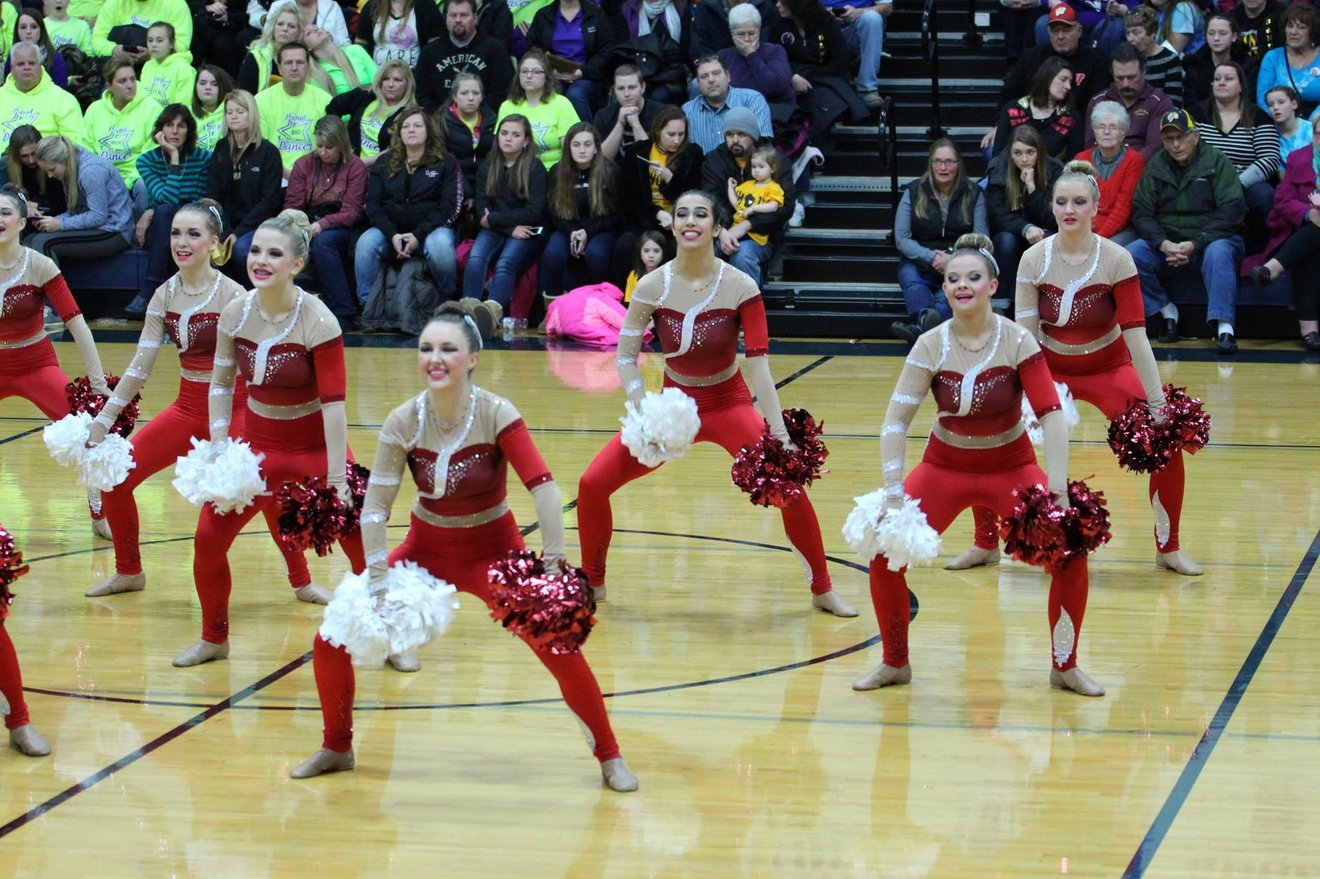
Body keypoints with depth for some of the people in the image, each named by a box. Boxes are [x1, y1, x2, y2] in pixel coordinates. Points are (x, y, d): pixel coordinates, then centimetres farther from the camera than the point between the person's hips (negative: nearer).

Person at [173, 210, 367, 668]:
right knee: (209, 536, -2)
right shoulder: (235, 314, -8)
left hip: (316, 447, -4)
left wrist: (337, 480, -23)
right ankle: (214, 638, 20)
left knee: (361, 540, -10)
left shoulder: (318, 323, -22)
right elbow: (221, 382, 3)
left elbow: (333, 402, -22)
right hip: (258, 443, 4)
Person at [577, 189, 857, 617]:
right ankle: (591, 583, 14)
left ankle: (823, 590, 0)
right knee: (592, 484, -10)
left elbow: (759, 365, -17)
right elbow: (626, 356, -7)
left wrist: (779, 433, -24)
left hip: (729, 405, -2)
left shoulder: (741, 288, -17)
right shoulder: (652, 287, -13)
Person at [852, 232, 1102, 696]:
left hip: (1011, 467, -1)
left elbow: (1051, 413, -20)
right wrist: (893, 491, -23)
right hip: (945, 466, 1)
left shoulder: (1017, 341, -17)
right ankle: (895, 664, 12)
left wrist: (1058, 487, -29)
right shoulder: (931, 346, -13)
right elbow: (896, 420, -14)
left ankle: (1065, 667, 5)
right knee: (884, 553, -12)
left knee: (1070, 550, -17)